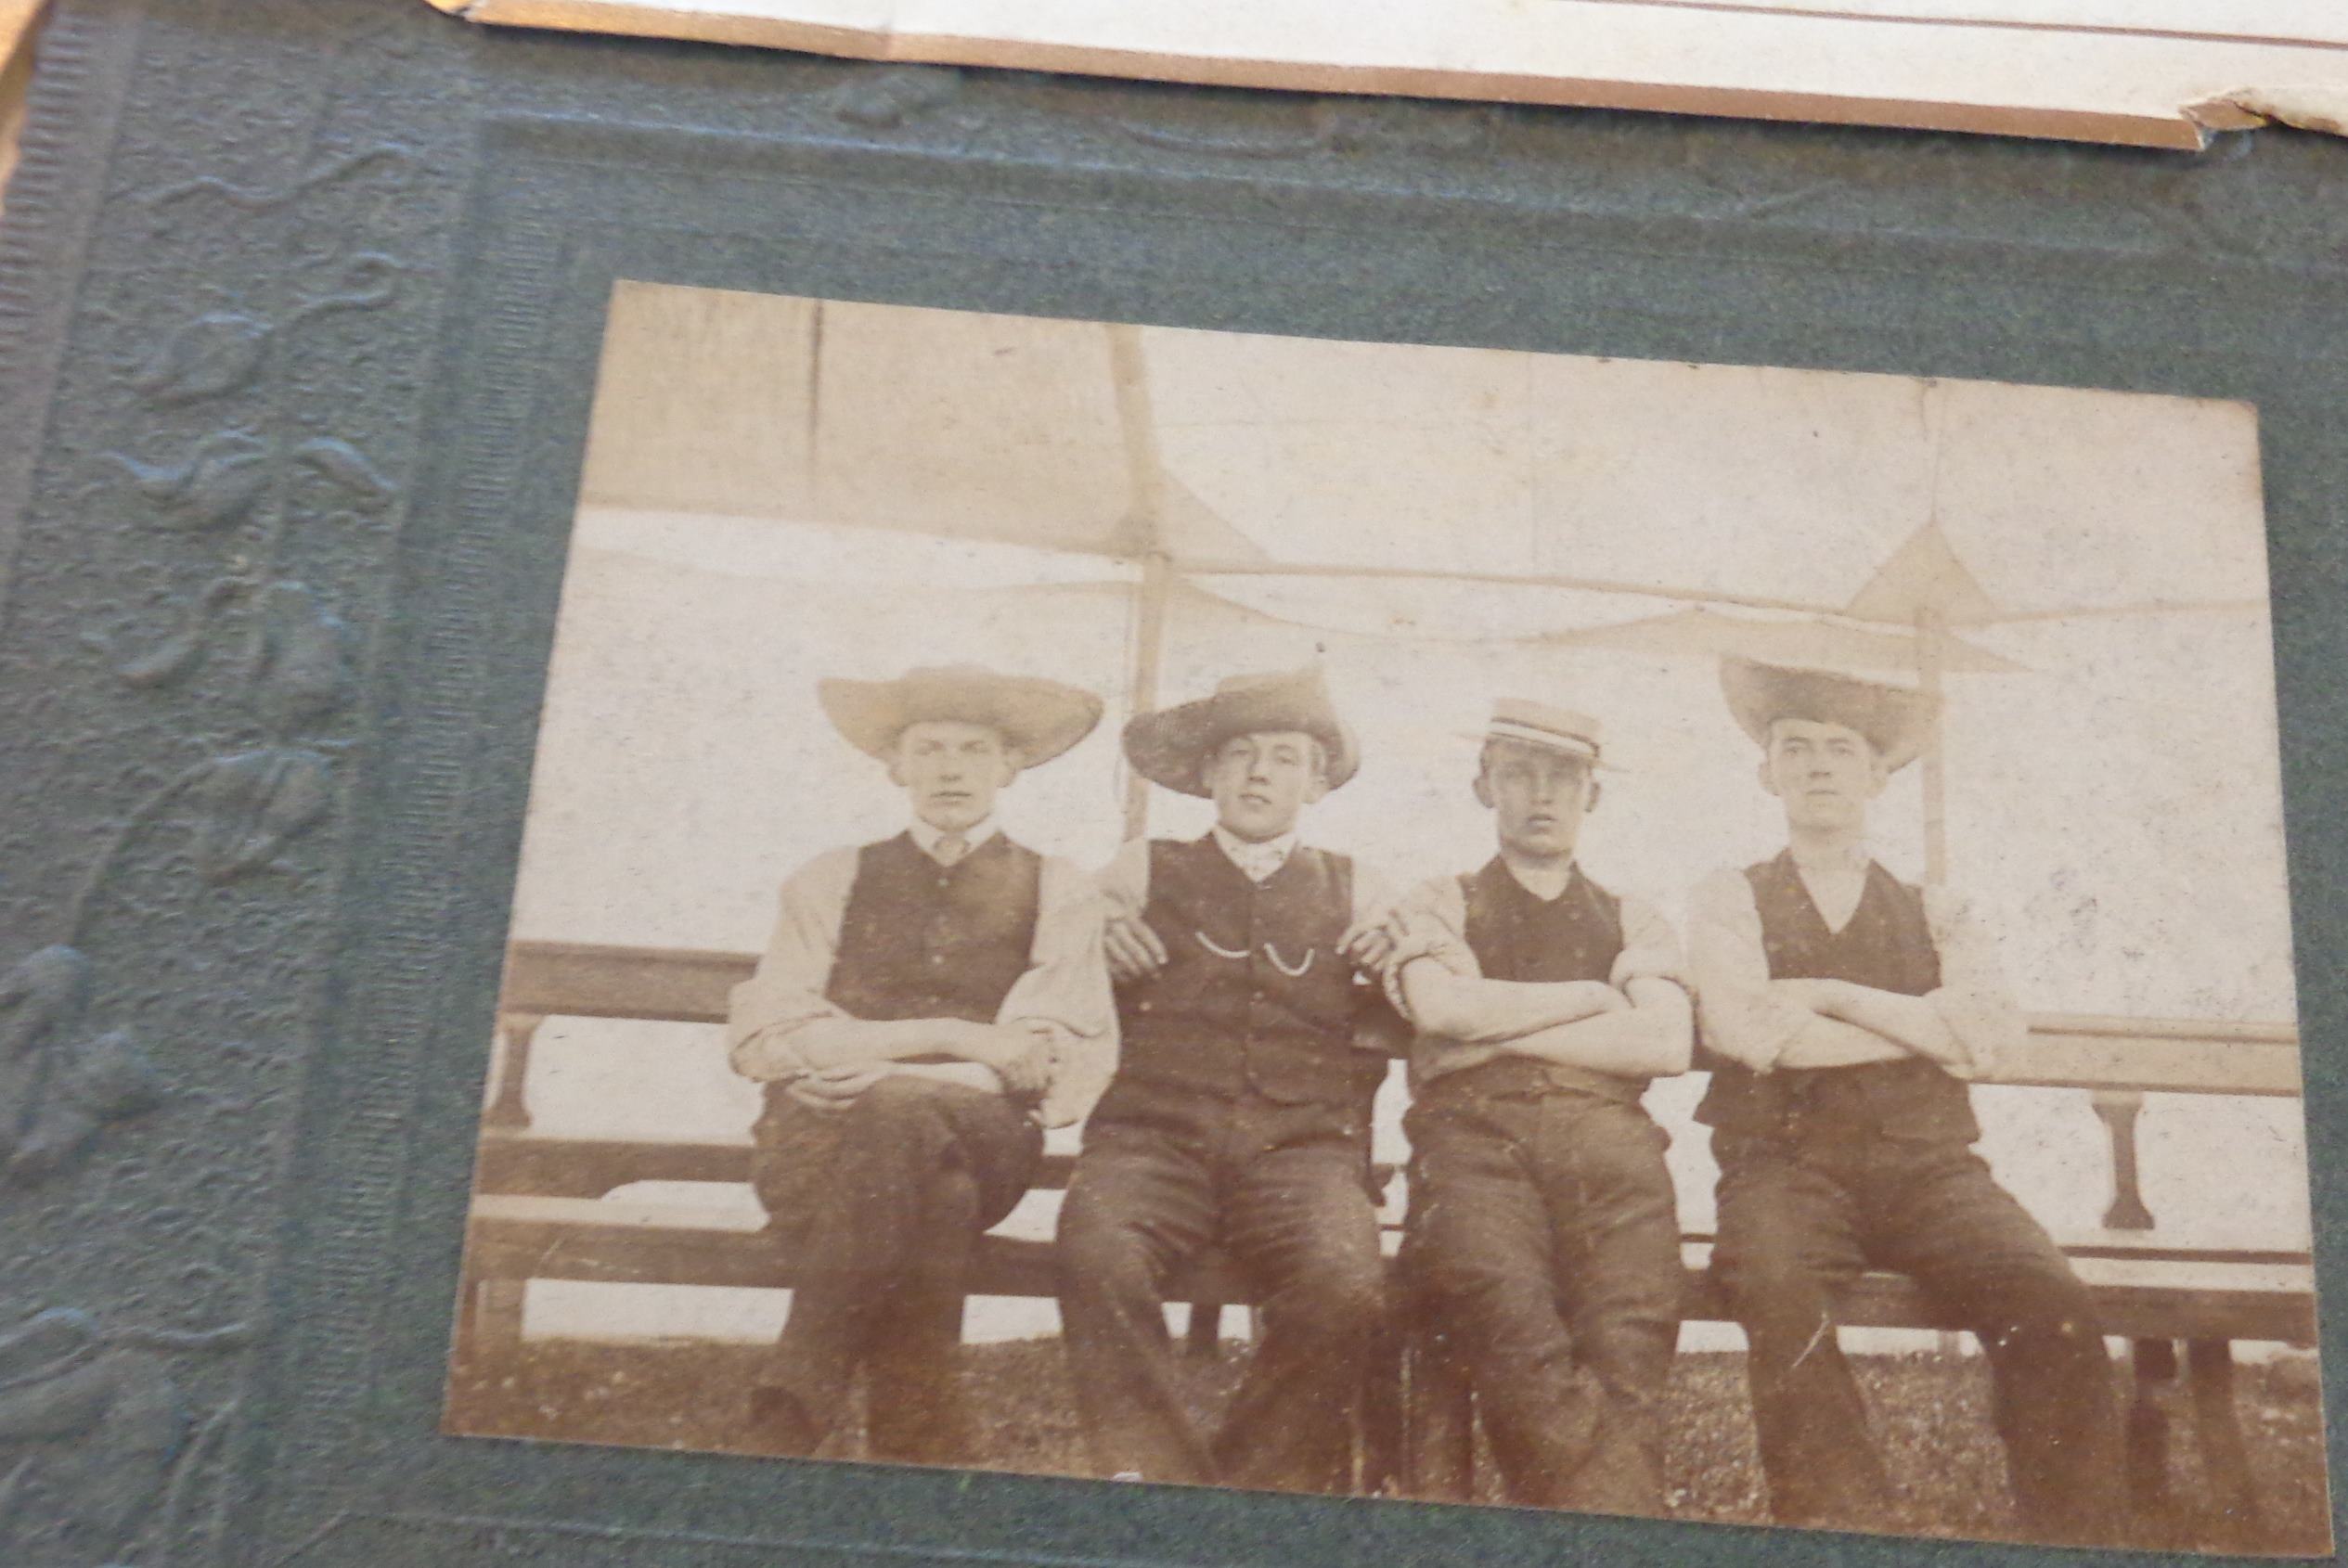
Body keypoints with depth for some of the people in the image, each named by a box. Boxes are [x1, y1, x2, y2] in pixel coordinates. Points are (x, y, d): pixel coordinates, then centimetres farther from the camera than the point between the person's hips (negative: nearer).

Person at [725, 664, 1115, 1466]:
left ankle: (792, 1414, -33)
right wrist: (945, 1037, -7)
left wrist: (874, 1056, -8)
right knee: (936, 1197, -37)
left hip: (979, 1138, 0)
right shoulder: (832, 881, 20)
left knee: (900, 1111, -37)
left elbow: (1071, 1065, 5)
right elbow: (761, 1034, 6)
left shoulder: (1057, 892, 18)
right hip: (822, 1137, 1)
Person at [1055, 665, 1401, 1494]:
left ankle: (1253, 1494, -10)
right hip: (1154, 1134, 0)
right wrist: (1101, 941, 3)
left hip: (1304, 1145, 1)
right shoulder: (1141, 870, 21)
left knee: (1345, 1290, -31)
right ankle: (1159, 1492, -19)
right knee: (1098, 1259, -34)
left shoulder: (1354, 890, 23)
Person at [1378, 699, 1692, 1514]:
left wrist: (1500, 1031, 3)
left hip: (1606, 1140, 2)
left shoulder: (1634, 920, 28)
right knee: (1510, 1318, -35)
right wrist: (1594, 996, 9)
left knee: (1629, 1338, -30)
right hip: (1475, 1136, -1)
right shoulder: (1438, 904, 24)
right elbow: (1441, 1006, 0)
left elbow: (1667, 1045, 8)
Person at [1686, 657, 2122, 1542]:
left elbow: (1992, 1033, 1)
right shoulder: (1730, 902, 13)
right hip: (1788, 1162, -2)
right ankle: (1846, 1532, -27)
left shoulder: (1937, 913, 20)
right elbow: (1746, 1030, -6)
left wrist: (1833, 995, -3)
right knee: (1778, 1295, -35)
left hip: (1928, 1165, 2)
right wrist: (1927, 1026, 2)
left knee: (2052, 1304, -26)